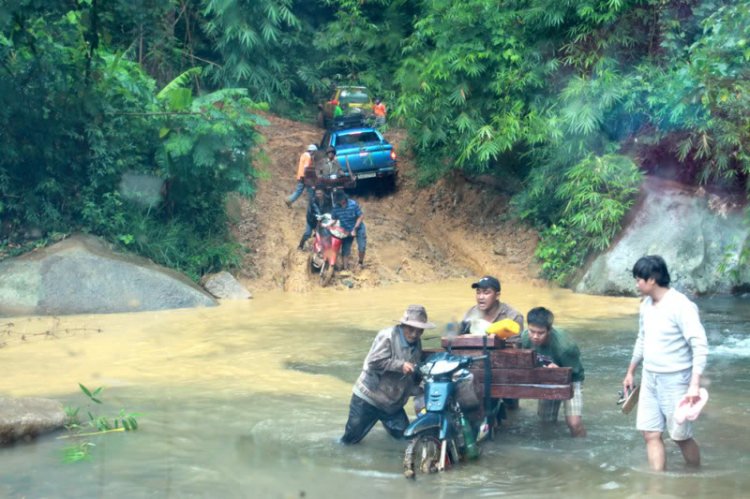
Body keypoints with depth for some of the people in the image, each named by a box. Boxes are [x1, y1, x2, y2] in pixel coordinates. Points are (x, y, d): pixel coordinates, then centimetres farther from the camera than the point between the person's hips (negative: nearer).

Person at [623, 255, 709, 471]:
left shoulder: (681, 306, -19)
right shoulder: (646, 305, 6)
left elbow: (700, 346, -22)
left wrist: (694, 385, -29)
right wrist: (630, 372, 26)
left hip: (675, 380, -7)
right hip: (649, 379, 7)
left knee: (681, 436, 2)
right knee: (651, 434, 4)